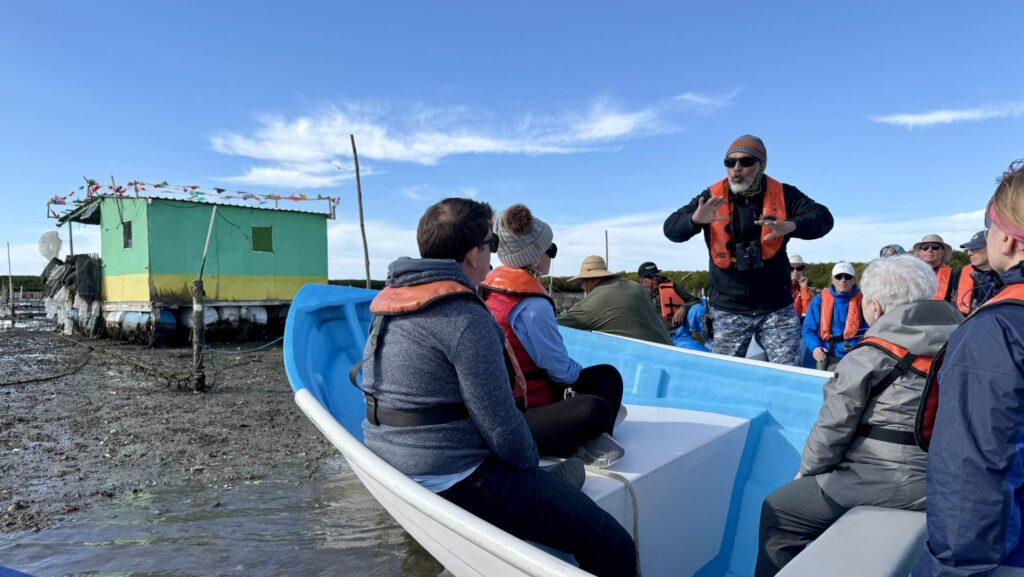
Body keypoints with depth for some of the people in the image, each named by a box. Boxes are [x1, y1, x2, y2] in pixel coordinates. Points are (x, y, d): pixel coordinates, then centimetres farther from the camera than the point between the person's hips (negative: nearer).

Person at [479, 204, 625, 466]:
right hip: (515, 423, -11)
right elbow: (561, 369, -14)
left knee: (607, 375, 10)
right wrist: (578, 371, 9)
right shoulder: (532, 307, -23)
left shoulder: (491, 285, 6)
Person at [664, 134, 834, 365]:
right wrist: (695, 220, -33)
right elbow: (671, 229, -9)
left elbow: (823, 219, -8)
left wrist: (790, 226, -31)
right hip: (729, 310, 0)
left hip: (777, 307, 1)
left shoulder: (783, 195, -1)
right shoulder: (711, 197, -4)